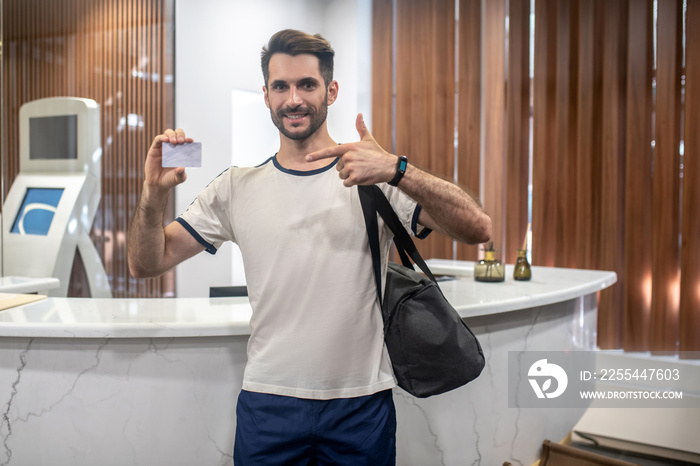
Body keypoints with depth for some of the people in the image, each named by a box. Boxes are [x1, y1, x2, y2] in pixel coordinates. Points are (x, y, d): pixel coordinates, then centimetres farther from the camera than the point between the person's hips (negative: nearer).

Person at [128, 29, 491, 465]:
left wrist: (397, 170, -30)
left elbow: (478, 229, -15)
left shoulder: (376, 179, -4)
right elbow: (146, 264, 4)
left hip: (361, 406, -1)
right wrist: (155, 194, -15)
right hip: (268, 406, 2)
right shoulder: (237, 188, 3)